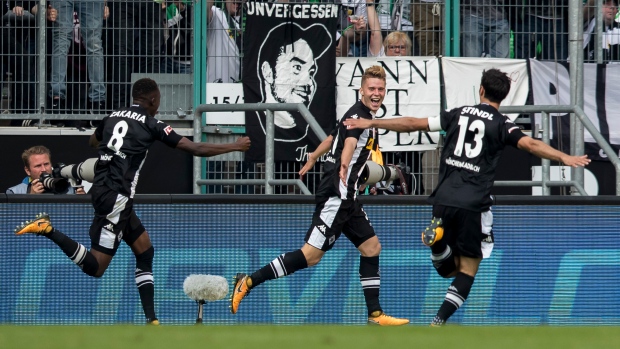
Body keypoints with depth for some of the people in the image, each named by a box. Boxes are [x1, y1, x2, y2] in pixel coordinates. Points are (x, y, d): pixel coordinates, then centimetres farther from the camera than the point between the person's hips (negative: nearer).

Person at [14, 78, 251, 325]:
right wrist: (235, 147, 7)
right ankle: (48, 230, -18)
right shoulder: (151, 125, -5)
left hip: (102, 190, 9)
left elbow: (93, 141, 36)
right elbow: (196, 149, -4)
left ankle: (151, 319, 14)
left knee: (144, 250, 16)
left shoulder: (112, 117, 13)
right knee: (95, 267, -9)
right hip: (116, 196, -9)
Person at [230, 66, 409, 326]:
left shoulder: (365, 117, 17)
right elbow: (350, 141, -34)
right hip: (336, 196, -10)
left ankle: (375, 314, 14)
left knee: (371, 247, 10)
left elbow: (332, 138, 33)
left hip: (346, 197, 10)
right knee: (311, 255, -13)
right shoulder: (358, 115, -13)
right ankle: (249, 282, -9)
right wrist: (343, 166, -51)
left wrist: (313, 159, 49)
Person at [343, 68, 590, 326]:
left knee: (449, 268, 17)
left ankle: (438, 239, -15)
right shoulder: (501, 124, 0)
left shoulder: (458, 114, 11)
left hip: (443, 199, 4)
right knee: (468, 269, 6)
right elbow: (529, 144, -17)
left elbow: (412, 124, 14)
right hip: (473, 205, -4)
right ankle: (438, 322, -10)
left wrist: (371, 123, 23)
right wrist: (563, 158, -24)